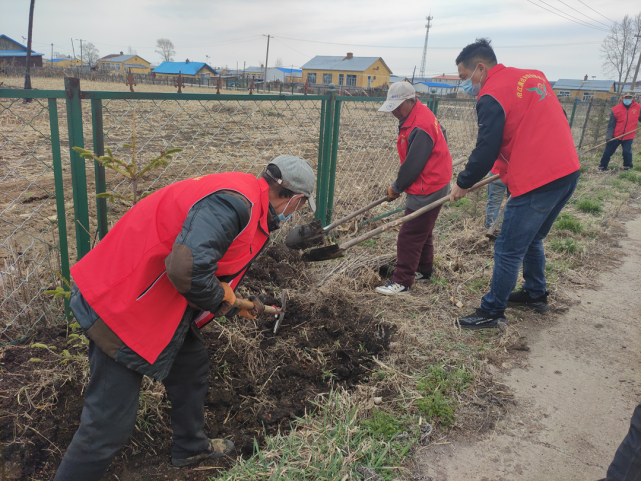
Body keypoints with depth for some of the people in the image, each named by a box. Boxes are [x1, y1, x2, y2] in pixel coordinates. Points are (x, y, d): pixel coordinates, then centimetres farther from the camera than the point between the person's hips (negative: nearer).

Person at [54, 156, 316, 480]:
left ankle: (190, 447, 46)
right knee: (110, 423, -1)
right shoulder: (237, 202, -24)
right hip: (122, 308, -11)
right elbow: (187, 268, -36)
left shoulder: (243, 193, 11)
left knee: (192, 364, 24)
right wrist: (222, 300, -15)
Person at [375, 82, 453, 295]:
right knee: (421, 232, 21)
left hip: (428, 189, -11)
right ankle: (423, 270, 36)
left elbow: (413, 164, -22)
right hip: (431, 184, 11)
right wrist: (398, 185, 13)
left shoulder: (420, 127, -25)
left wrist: (396, 188, -8)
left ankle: (402, 281, 2)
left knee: (409, 236, -6)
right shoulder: (413, 117, 9)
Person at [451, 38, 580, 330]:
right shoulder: (533, 76, 14)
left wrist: (463, 184, 1)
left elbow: (486, 151, -13)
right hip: (568, 171, 9)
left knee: (508, 251, 1)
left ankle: (492, 313, 12)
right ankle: (536, 295, 39)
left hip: (538, 182, -9)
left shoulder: (492, 96, -12)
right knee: (532, 239, 25)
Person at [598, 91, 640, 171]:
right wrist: (609, 136, -11)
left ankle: (628, 166, 16)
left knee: (627, 152, -11)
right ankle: (602, 167, 20)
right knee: (608, 152, 2)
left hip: (628, 136, 0)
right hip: (615, 136, 0)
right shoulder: (616, 109, -4)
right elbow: (611, 125, -3)